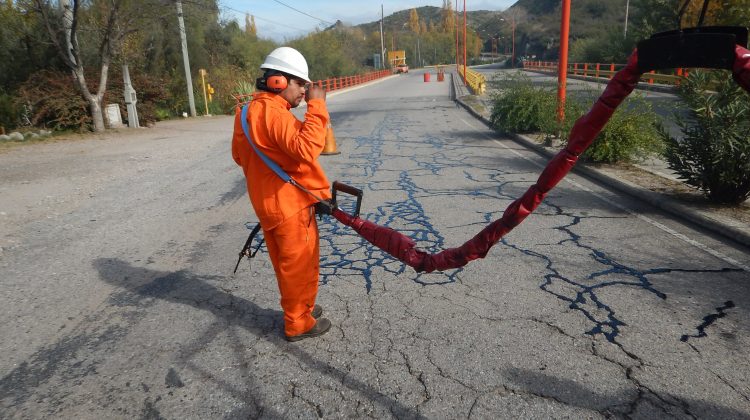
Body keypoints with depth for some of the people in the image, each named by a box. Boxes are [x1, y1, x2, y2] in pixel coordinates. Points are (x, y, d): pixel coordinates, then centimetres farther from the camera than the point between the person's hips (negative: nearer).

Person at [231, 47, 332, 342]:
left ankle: (299, 308, 39)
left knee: (288, 263, 22)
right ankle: (298, 324, 20)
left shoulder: (248, 112, 9)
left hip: (268, 203, 10)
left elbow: (239, 155, 20)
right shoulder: (273, 112, -22)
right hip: (291, 204, -9)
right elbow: (305, 149, -37)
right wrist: (317, 106, -31)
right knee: (300, 264, 5)